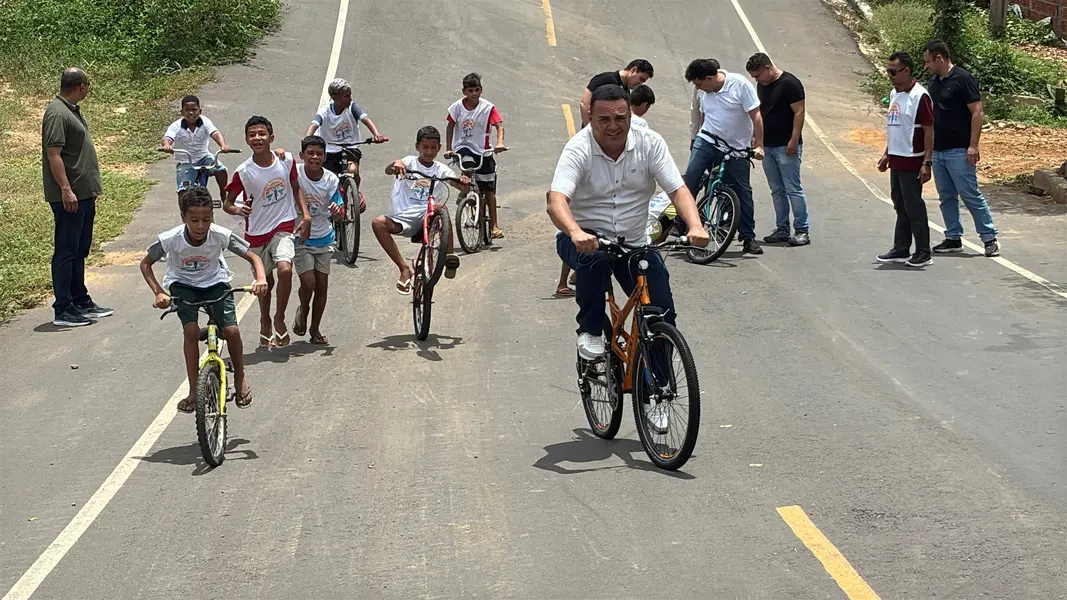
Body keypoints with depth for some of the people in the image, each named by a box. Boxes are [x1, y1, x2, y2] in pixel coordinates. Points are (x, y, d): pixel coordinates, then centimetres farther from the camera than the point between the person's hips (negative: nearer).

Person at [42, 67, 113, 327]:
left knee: (79, 251, 17)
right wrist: (66, 190, -25)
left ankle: (81, 302, 26)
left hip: (83, 194, 10)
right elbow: (53, 154, -21)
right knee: (66, 252, -5)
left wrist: (91, 190, 23)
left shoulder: (72, 110, 15)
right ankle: (62, 310, -1)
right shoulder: (57, 113, -16)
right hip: (69, 196, -10)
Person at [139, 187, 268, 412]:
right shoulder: (170, 239, -28)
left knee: (231, 330, -16)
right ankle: (193, 391, -8)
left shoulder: (221, 235, -27)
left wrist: (261, 279, -36)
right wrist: (158, 292, -23)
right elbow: (145, 264, -10)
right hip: (182, 284, -1)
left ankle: (240, 379, 12)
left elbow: (253, 257, -16)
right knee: (191, 330, -23)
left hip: (214, 282, 1)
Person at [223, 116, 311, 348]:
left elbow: (296, 188, 10)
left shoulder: (286, 161, -7)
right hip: (257, 233, 0)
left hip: (283, 226, 0)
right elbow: (227, 203, -5)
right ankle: (265, 322, 40)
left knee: (285, 269, -25)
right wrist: (238, 210, -27)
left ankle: (280, 319, -4)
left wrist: (305, 215, 0)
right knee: (265, 282, 13)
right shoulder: (243, 172, -14)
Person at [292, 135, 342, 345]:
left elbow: (337, 210, -5)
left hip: (323, 239, 3)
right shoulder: (293, 174, -15)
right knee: (308, 283, -14)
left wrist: (336, 211, -26)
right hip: (300, 238, -3)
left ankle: (315, 330, 21)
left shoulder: (331, 180, -7)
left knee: (322, 286, 5)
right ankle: (303, 309, 20)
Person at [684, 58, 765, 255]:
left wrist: (758, 145, -12)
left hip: (736, 148, -2)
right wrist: (695, 138, 21)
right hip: (707, 141, 2)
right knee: (690, 178, -17)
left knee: (742, 191, 4)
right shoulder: (700, 90, 0)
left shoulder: (740, 85, -14)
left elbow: (756, 116, -10)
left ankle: (748, 238, 14)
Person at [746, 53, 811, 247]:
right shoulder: (762, 85, 12)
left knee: (793, 189, -7)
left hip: (786, 146, -8)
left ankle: (802, 231, -4)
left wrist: (794, 140, -18)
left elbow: (799, 112, -13)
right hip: (767, 146, 8)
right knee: (777, 191, 10)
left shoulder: (790, 83, -11)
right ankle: (782, 229, 15)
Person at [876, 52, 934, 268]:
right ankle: (901, 250, 21)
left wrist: (926, 163, -19)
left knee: (914, 206, -3)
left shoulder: (919, 96, -14)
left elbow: (929, 131, -16)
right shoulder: (894, 94, 12)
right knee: (900, 206, 13)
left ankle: (923, 252, 4)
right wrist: (886, 154, 20)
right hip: (896, 161, 8)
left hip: (912, 162, -8)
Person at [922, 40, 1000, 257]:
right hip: (937, 150, 8)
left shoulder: (963, 79, -12)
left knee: (971, 195, -6)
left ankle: (990, 238, 0)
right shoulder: (934, 81, 12)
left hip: (958, 151, -8)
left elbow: (976, 112, -14)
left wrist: (973, 145, -19)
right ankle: (953, 238, 19)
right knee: (946, 197, 11)